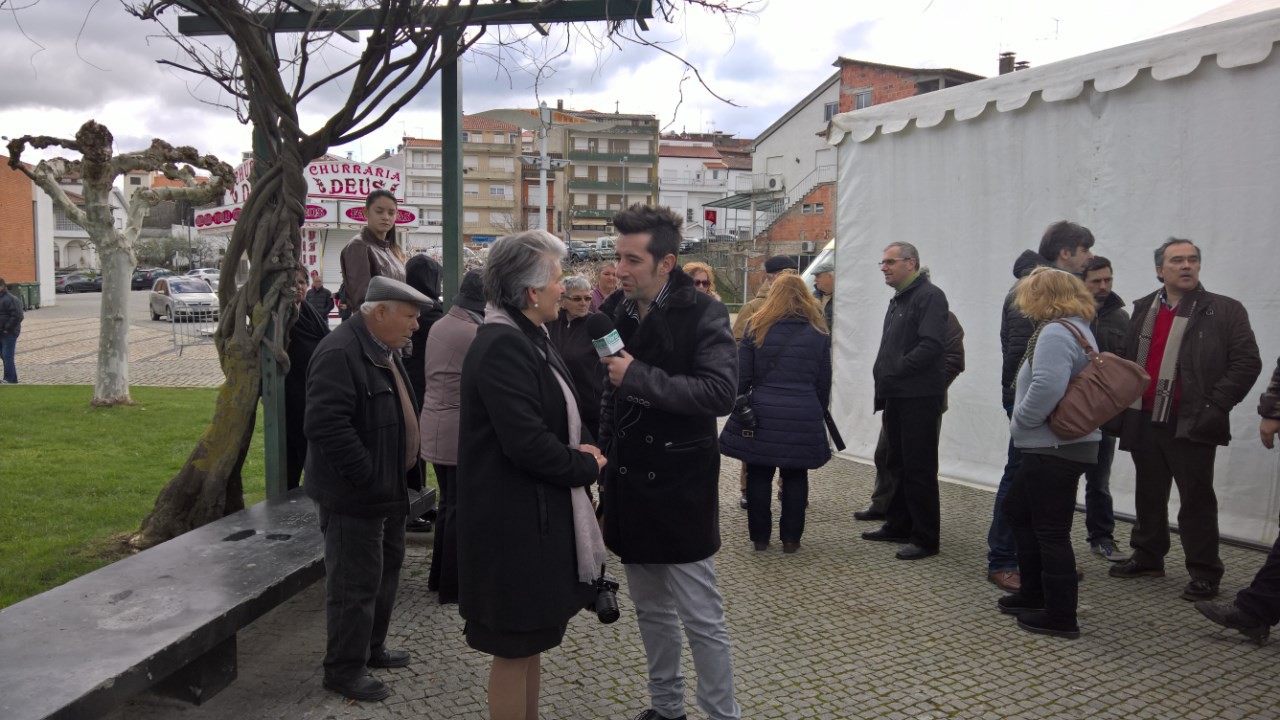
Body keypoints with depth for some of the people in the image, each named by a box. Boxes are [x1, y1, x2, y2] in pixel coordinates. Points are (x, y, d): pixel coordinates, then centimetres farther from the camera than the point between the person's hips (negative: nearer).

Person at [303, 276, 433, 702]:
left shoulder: (385, 351, 11)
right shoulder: (339, 353, -21)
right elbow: (326, 425, -29)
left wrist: (396, 476, 16)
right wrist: (367, 477, -25)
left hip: (387, 490, 10)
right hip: (354, 495, -10)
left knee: (386, 570, 20)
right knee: (357, 583, -1)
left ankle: (371, 648, 36)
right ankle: (344, 669, 14)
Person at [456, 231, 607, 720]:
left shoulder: (528, 339, 11)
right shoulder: (502, 348, -21)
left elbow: (559, 418, 16)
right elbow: (527, 442, -27)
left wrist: (584, 448, -4)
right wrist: (587, 467, -12)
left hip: (537, 513, 10)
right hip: (515, 520, -10)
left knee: (531, 639, 21)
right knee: (515, 647, 4)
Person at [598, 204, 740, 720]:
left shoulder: (702, 315, -13)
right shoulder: (617, 312, 6)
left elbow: (720, 393, -25)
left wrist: (640, 376, -25)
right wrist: (605, 467, 15)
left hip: (679, 487, -6)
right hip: (629, 484, 6)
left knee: (702, 620, 3)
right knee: (651, 612, 19)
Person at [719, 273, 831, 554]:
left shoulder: (756, 328, 1)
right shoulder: (819, 331, 6)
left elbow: (741, 375, 2)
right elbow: (824, 381, 12)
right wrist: (819, 413, 23)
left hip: (761, 414, -1)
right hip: (803, 416, 1)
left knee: (759, 475, 8)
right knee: (795, 477, 10)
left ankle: (759, 536, 14)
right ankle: (791, 538, 13)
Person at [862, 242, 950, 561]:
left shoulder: (929, 296, -12)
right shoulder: (899, 299, 18)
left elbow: (931, 345, -23)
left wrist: (894, 371, -19)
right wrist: (882, 375, 8)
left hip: (919, 398, -9)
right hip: (895, 396, 9)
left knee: (919, 468, -4)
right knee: (898, 463, 17)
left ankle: (925, 538, 4)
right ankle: (898, 526, 28)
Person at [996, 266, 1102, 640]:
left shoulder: (1055, 333, -17)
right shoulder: (1076, 328, 17)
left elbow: (1047, 387, -30)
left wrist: (1019, 421, -15)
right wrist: (1022, 422, 12)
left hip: (1055, 448, -11)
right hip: (1053, 445, 11)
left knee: (1051, 531, -3)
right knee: (1016, 510, 20)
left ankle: (1060, 617, 6)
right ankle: (1034, 593, 29)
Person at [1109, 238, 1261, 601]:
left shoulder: (1225, 311, -2)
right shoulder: (1143, 310, 11)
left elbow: (1247, 363, -6)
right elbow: (1126, 360, 14)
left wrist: (1216, 406, -13)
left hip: (1191, 426, -4)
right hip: (1144, 421, 5)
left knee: (1196, 498, 2)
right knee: (1148, 495, 15)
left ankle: (1204, 573, 12)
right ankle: (1148, 556, 29)